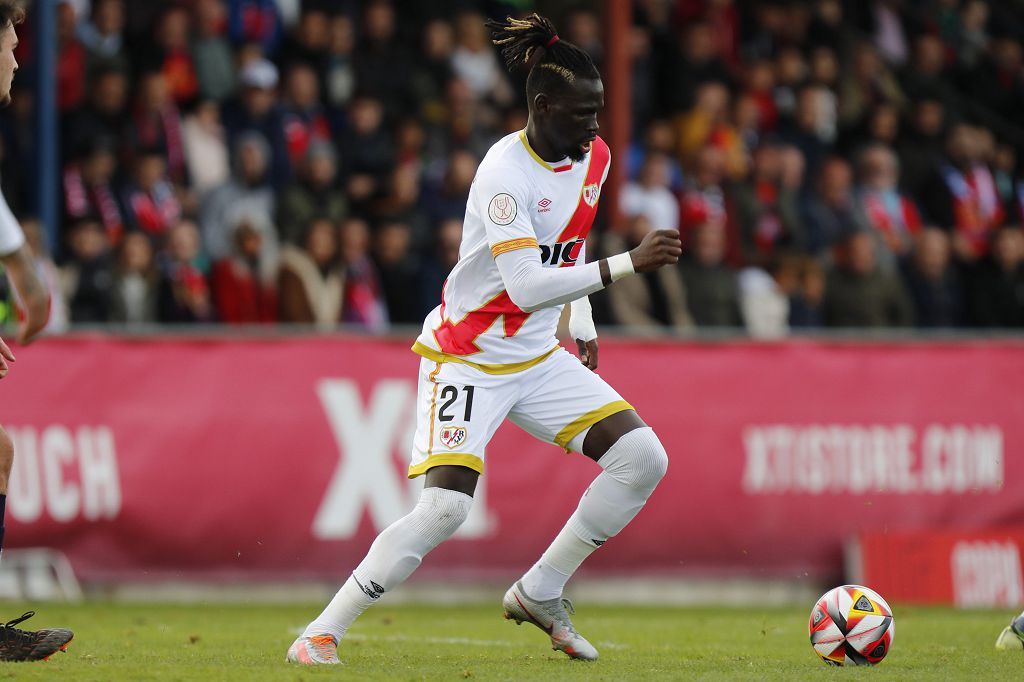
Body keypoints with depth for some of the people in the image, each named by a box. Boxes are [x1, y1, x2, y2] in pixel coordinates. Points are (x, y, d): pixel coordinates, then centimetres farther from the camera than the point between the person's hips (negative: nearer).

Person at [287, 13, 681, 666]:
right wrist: (628, 264, -33)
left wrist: (583, 326, 19)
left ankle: (539, 593, 8)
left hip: (539, 359, 7)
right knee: (446, 507, -22)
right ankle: (321, 634, -11)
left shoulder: (594, 157, 1)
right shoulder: (505, 172, -24)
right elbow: (524, 286, -33)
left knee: (644, 457, -5)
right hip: (468, 358, -7)